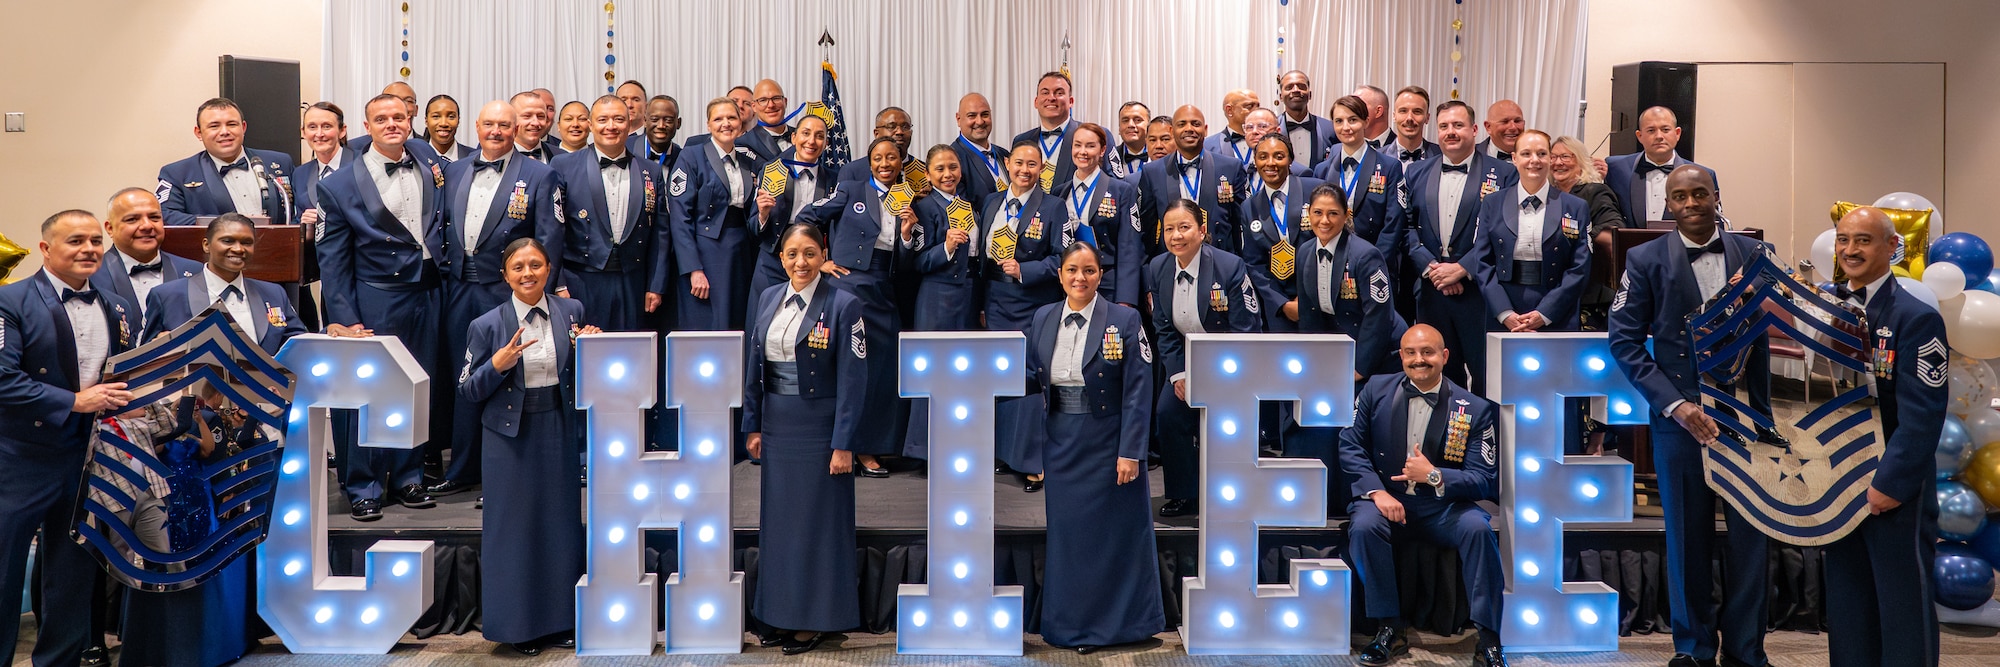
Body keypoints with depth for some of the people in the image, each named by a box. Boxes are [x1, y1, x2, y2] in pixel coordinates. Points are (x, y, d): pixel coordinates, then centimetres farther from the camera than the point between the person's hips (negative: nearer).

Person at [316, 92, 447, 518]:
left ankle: (407, 476, 23)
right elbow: (332, 260, -2)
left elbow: (443, 225, 18)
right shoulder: (340, 186, -1)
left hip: (426, 295, 3)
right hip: (376, 300, -3)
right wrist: (343, 318, -8)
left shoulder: (431, 167, 7)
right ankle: (363, 486, 11)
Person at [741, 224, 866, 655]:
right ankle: (783, 614, 24)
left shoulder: (843, 305, -10)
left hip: (820, 429, -6)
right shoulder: (768, 299, 7)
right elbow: (753, 365, 12)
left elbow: (853, 381, -12)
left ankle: (817, 620, 14)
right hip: (776, 428, 6)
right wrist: (753, 425, 9)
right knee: (778, 520, 12)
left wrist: (843, 444, -15)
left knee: (818, 523, 2)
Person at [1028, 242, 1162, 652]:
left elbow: (1138, 392, -10)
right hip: (1061, 445, 4)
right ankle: (1071, 627, 21)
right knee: (1067, 534, 9)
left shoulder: (1124, 321, -8)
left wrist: (1130, 452, -15)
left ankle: (1114, 623, 18)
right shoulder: (1043, 319, 5)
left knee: (1115, 533, 4)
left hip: (1108, 444, -4)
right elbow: (1031, 378, 11)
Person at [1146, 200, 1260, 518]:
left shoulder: (1230, 267, -20)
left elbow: (1245, 330, -17)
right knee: (1168, 411, -12)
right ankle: (1184, 494, 4)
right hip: (1187, 358, 5)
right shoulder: (1157, 269, -4)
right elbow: (1164, 329, 3)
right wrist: (1177, 374, -9)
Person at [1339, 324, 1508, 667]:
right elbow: (1350, 445, 0)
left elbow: (1483, 481, -4)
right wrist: (1377, 491, -15)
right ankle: (1390, 628, -15)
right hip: (1387, 499, 0)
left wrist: (1434, 476, -22)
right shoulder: (1376, 390, 1)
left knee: (1478, 528, -30)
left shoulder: (1475, 409, -3)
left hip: (1444, 507, 0)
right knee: (1364, 526, -31)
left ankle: (1488, 639, -17)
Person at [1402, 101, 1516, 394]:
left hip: (1479, 290, -3)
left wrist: (1463, 269, -13)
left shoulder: (1503, 175, 1)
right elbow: (1407, 227, 6)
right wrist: (1430, 267, -8)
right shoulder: (1416, 174, 12)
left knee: (1486, 377, -2)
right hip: (1431, 290, 3)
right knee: (1440, 374, 10)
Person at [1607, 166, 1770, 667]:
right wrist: (1674, 404, -10)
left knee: (1751, 532, 5)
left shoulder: (1751, 254, 6)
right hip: (1682, 414, -1)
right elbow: (1625, 340, -3)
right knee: (1688, 536, 7)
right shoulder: (1647, 260, 1)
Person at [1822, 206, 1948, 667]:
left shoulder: (1916, 317, -11)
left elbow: (1923, 414, -15)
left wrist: (1890, 483, -18)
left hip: (1895, 488, -5)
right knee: (1846, 603, 13)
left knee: (1904, 603, 3)